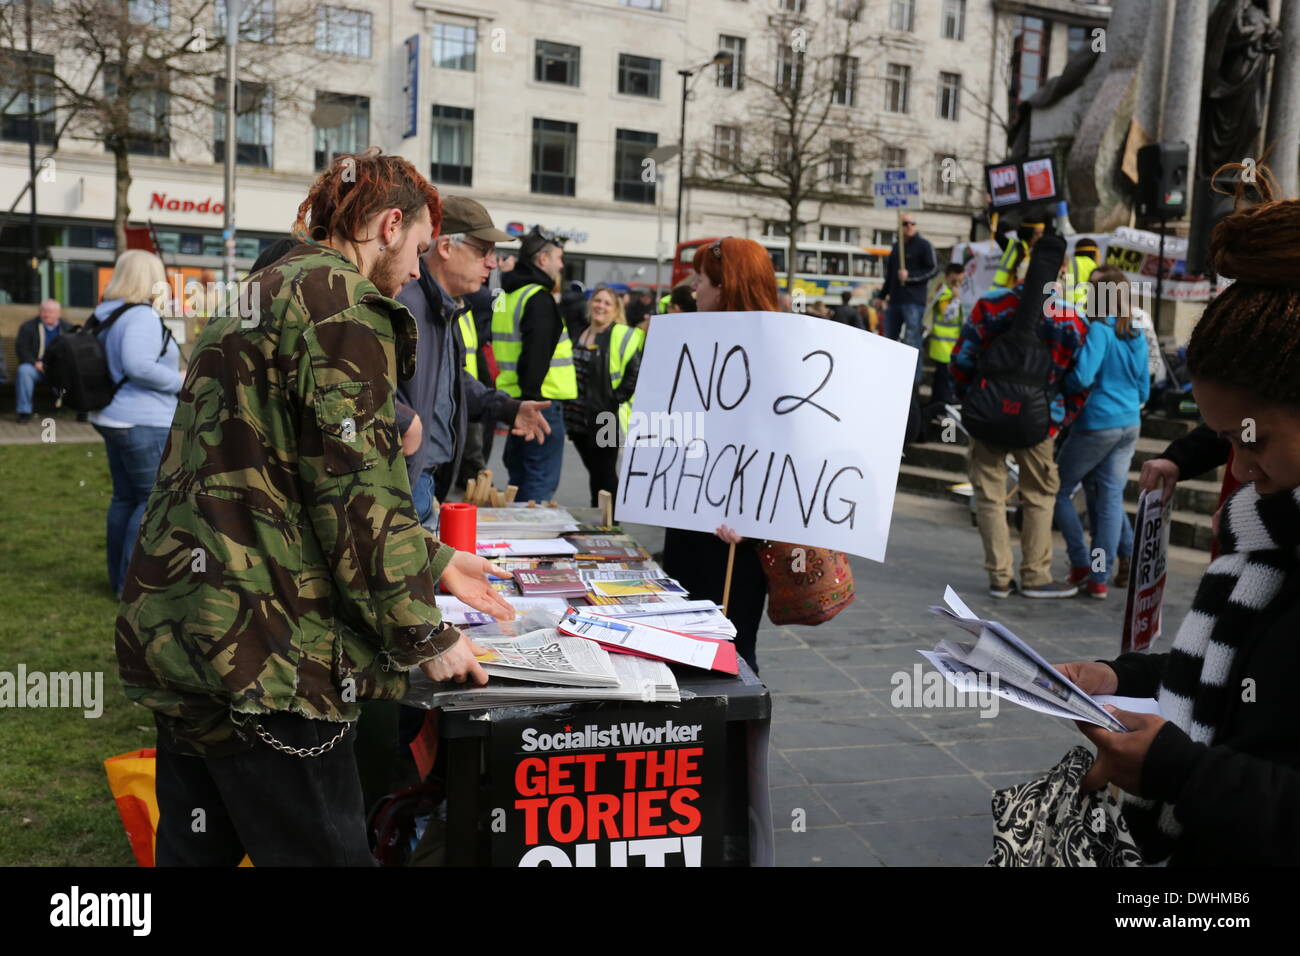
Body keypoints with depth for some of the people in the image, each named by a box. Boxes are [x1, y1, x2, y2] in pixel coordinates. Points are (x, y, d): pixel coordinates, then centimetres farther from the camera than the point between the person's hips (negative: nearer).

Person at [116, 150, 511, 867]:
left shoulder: (259, 299, 20)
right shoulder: (344, 304, -10)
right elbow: (353, 494, -17)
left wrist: (431, 562, 23)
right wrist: (423, 638, -7)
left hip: (171, 620, 10)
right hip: (258, 646, -10)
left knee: (197, 846, 18)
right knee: (323, 851, 0)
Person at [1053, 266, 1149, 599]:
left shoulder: (1099, 330, -14)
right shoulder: (1137, 338, 8)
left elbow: (1082, 378, -23)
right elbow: (1144, 390, 14)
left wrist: (1057, 380, -4)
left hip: (1097, 425, -7)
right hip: (1130, 425, 7)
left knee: (1060, 490, 9)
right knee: (1111, 497, 7)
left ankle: (1081, 562, 11)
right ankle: (1100, 577, 8)